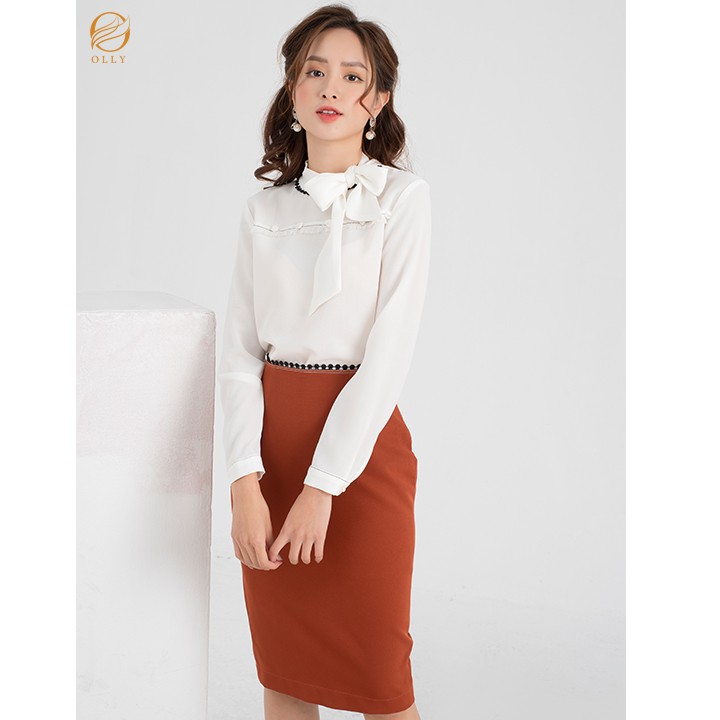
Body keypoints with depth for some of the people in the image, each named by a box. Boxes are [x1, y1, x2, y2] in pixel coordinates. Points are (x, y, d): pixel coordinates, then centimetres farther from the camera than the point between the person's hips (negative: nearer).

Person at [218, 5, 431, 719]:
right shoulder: (263, 209, 7)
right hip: (271, 437, 3)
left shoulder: (402, 198, -4)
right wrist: (245, 482, -12)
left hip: (362, 442, -3)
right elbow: (238, 351, 2)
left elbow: (389, 353, -11)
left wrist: (322, 486, -17)